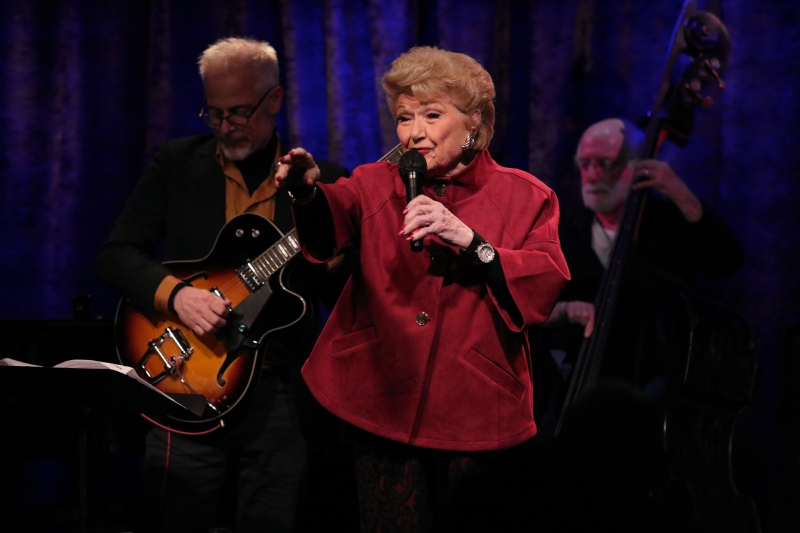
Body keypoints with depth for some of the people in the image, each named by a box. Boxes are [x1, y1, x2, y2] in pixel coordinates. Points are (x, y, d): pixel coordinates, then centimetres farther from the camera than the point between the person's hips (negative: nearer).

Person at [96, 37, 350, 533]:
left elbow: (345, 291, 4)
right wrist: (174, 292, -14)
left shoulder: (322, 179, 5)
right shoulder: (177, 163, 7)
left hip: (281, 395, 0)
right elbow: (118, 254, 4)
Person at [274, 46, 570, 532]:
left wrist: (471, 241, -22)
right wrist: (308, 191, -36)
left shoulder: (524, 196, 5)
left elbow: (547, 286, -10)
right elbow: (331, 227, -14)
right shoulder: (376, 186, 9)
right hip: (387, 413, 1)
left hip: (477, 417, -1)